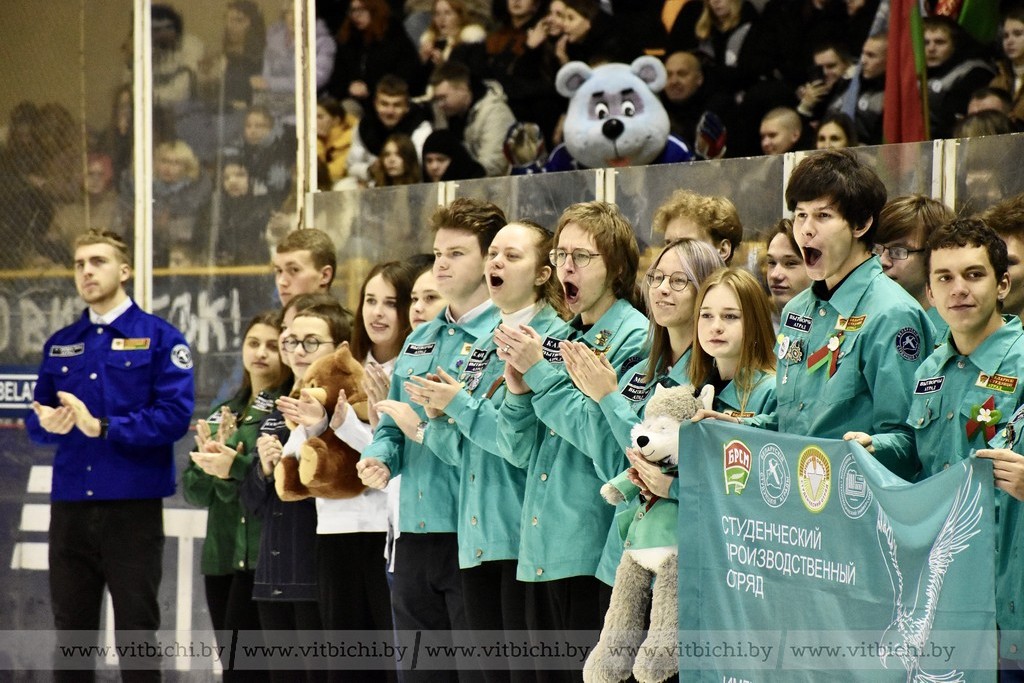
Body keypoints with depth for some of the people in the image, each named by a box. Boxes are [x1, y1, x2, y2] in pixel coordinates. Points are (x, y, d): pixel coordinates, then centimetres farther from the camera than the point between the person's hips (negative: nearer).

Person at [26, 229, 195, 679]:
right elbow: (36, 419, 12)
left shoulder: (159, 338, -1)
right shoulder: (60, 344, 14)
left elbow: (175, 415, -12)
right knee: (70, 636, 9)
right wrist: (47, 424, -12)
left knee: (135, 635, 0)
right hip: (70, 506, 5)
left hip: (133, 506, -5)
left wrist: (101, 426, -17)